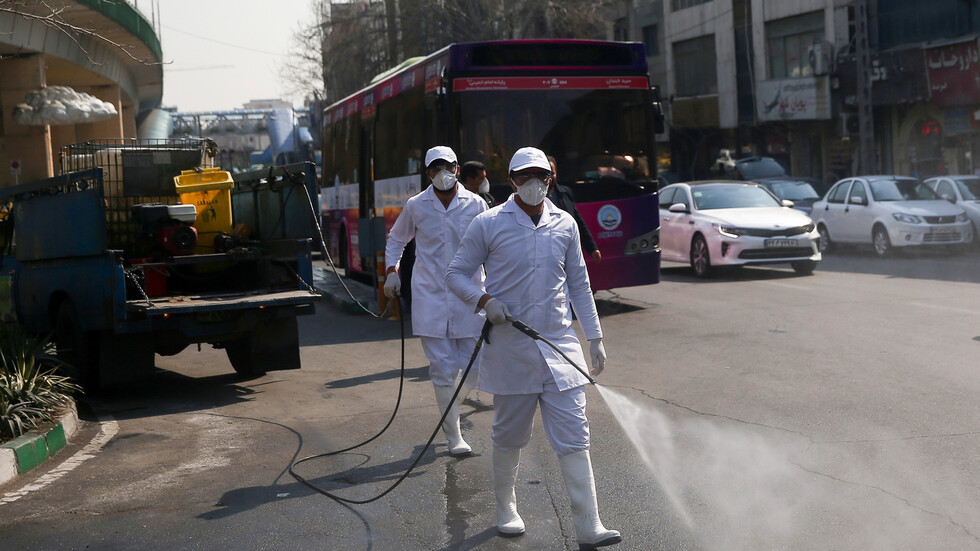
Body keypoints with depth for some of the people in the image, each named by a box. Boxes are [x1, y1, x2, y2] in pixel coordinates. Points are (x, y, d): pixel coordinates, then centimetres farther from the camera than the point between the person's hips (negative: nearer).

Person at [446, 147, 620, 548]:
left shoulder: (565, 224, 8)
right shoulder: (488, 224, -2)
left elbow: (579, 285, 15)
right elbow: (456, 274, 3)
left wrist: (595, 338, 12)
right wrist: (484, 300, -16)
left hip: (559, 343, 2)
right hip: (510, 348, -2)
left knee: (573, 437, -3)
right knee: (509, 436, 10)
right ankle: (506, 509, 32)